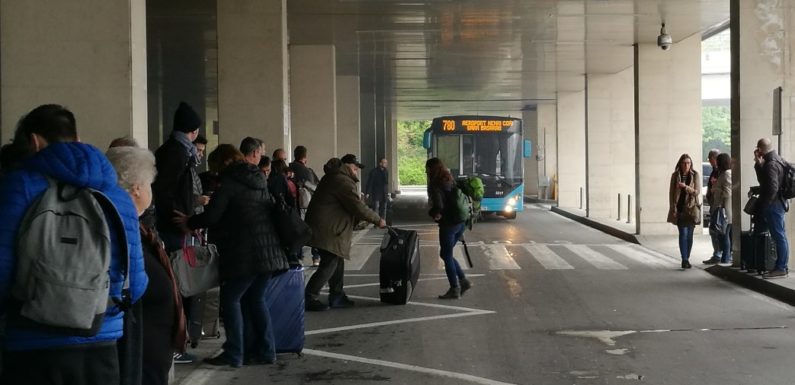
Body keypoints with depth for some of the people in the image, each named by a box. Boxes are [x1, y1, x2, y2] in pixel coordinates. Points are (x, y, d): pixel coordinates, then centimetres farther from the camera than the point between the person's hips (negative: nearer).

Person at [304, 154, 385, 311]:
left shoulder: (332, 177, 20)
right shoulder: (344, 182, -15)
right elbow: (358, 207, -18)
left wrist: (358, 220, 20)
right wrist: (377, 220, -8)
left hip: (326, 229, 11)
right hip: (326, 231, -11)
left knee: (337, 262, 15)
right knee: (329, 264, -8)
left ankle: (337, 296, 21)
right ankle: (310, 297, -5)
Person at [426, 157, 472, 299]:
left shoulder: (435, 186, -14)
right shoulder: (451, 181, 11)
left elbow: (438, 206, -23)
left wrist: (433, 214, -4)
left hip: (448, 224, -8)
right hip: (461, 222, 8)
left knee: (447, 256, 5)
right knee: (445, 254, 20)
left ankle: (454, 289, 10)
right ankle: (463, 281, 14)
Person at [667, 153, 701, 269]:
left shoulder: (695, 175, 1)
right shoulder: (675, 175, 2)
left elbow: (697, 192, -4)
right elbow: (671, 193, 3)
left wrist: (686, 187, -21)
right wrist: (673, 208, -5)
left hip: (691, 208, 1)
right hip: (679, 208, -1)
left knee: (689, 235, 6)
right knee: (683, 233, -12)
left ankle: (686, 259, 16)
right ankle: (684, 260, -15)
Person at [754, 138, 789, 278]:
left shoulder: (771, 164, -19)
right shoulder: (776, 160, 12)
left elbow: (772, 188, -25)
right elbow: (764, 180, 19)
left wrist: (764, 205, -16)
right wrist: (758, 163, 8)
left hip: (773, 205, -10)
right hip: (778, 203, 10)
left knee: (779, 236, -5)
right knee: (780, 235, 13)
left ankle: (781, 268, -2)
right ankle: (781, 266, 20)